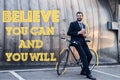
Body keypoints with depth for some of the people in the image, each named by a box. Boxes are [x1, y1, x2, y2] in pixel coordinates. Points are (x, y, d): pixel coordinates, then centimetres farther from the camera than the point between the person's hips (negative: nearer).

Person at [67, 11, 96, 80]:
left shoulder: (84, 25, 21)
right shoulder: (73, 24, 1)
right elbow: (69, 33, -8)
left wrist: (84, 35, 4)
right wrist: (78, 32, -16)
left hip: (83, 41, 7)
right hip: (76, 41, -7)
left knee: (89, 55, -3)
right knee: (83, 56, -19)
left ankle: (83, 71, 13)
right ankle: (88, 74, -18)